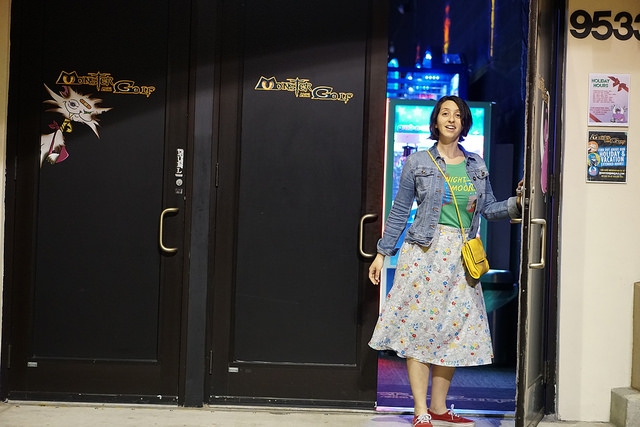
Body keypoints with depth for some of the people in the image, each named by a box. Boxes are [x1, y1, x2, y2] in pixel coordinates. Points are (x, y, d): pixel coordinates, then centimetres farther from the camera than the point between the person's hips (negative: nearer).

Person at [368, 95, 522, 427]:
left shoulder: (477, 165, 12)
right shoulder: (417, 163, 3)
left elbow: (489, 209, 11)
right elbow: (399, 212, 4)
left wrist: (516, 203, -7)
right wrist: (382, 253, 2)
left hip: (461, 258, 4)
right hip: (424, 252, -3)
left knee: (453, 332, 6)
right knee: (418, 328, -4)